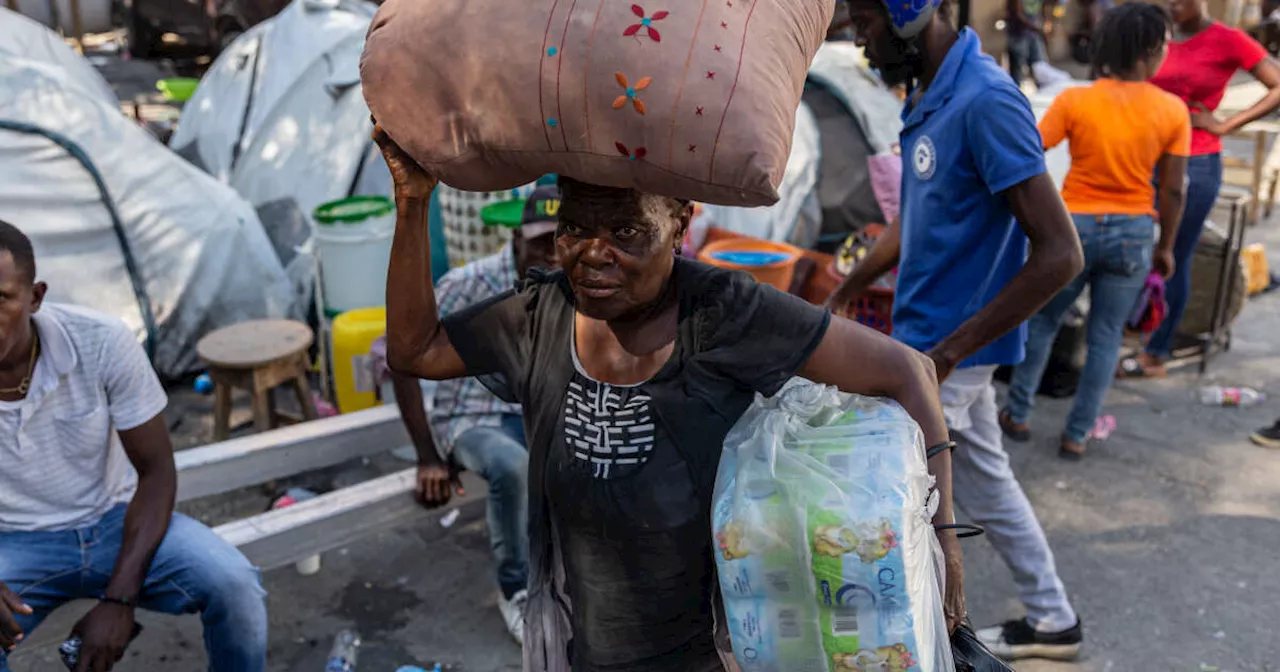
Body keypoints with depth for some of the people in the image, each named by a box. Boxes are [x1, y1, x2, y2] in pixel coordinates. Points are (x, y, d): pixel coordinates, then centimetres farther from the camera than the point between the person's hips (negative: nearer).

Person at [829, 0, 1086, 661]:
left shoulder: (986, 101, -24)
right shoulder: (929, 98, 5)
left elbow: (1059, 253, -25)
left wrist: (947, 351, -24)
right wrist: (837, 299, 16)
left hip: (946, 353, -9)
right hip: (931, 343, 9)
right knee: (985, 485, 21)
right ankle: (1052, 620, 40)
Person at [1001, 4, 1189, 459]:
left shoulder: (1074, 101, -10)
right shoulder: (1173, 110, -6)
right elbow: (1172, 190, -3)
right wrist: (1166, 247, 9)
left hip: (1074, 227, -1)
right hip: (1133, 233, 1)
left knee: (1041, 321, 17)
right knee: (1106, 336, 12)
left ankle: (1017, 414, 25)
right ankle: (1077, 435, 18)